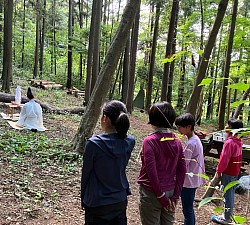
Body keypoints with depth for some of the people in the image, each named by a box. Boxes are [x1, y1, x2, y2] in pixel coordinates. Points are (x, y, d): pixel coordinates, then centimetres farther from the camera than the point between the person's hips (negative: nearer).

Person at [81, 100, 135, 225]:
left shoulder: (93, 144, -21)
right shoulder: (129, 142, -9)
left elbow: (86, 174, -10)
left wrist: (83, 200, 6)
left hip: (97, 204, -4)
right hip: (121, 201, 4)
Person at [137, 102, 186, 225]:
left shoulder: (150, 141, -16)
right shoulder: (176, 141, 0)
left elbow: (152, 172, -19)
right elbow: (182, 170, 0)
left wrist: (161, 196, -11)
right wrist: (175, 195, 2)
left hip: (152, 193, -5)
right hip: (170, 191, 5)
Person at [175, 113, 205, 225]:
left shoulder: (190, 143, -24)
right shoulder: (196, 139, 5)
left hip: (188, 181, -9)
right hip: (193, 180, 9)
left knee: (187, 210, 4)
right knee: (189, 208, 21)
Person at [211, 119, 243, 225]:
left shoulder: (229, 142, -24)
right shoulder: (238, 141, 3)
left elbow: (224, 159, -22)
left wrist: (218, 171, -10)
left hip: (228, 173, -9)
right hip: (235, 172, 9)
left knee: (227, 195, 2)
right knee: (231, 194, 18)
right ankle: (229, 215, 31)